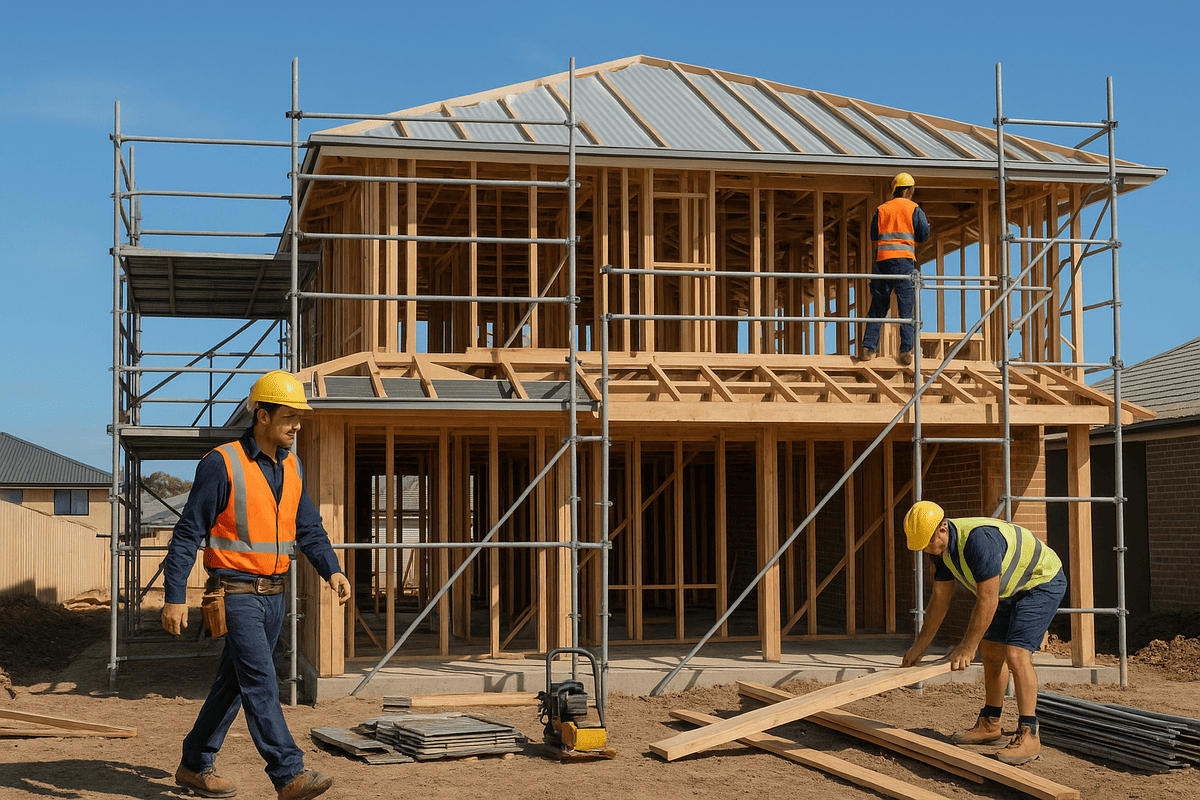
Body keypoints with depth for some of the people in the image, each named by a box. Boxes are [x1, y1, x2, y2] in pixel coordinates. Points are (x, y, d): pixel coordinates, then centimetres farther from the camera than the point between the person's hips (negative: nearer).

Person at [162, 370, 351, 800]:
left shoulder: (291, 467, 9)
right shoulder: (222, 464, -13)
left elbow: (309, 527, 13)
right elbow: (189, 532, -11)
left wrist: (332, 570, -4)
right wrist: (175, 595, -15)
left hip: (273, 595, 7)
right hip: (237, 593, -7)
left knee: (232, 683, 14)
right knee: (261, 683, -13)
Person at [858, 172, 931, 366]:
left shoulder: (881, 209, 12)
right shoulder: (914, 210, 3)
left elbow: (873, 235, 12)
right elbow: (924, 234, -1)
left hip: (883, 259, 3)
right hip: (905, 260, -3)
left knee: (878, 307, 7)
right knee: (907, 308, -2)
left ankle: (868, 347, 0)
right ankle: (906, 351, -8)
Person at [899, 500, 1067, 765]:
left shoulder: (979, 539, -35)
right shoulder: (943, 546, -5)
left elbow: (987, 601, -32)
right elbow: (939, 600, 6)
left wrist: (967, 647, -24)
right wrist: (919, 646, 8)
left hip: (1042, 583, -10)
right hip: (1012, 589, 10)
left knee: (1016, 653, -20)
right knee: (991, 652, 11)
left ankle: (1028, 736, -18)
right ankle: (989, 726, 22)